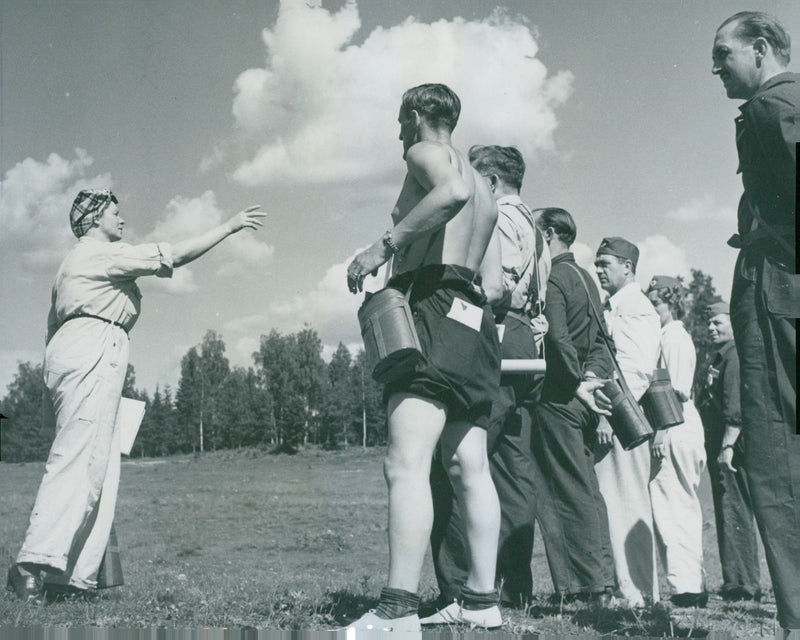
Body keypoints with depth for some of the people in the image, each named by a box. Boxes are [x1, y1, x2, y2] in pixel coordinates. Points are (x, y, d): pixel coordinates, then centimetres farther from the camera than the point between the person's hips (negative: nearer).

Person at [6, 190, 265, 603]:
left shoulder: (73, 262, 30)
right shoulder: (103, 253, 1)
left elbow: (53, 324, 28)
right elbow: (175, 255, -5)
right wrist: (230, 227, 1)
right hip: (93, 351, -10)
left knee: (100, 468, 3)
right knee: (77, 460, -18)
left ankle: (77, 574, -2)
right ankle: (35, 562, -26)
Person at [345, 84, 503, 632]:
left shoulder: (426, 152, 3)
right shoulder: (483, 187, 29)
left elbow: (452, 192, -23)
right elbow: (497, 276, 24)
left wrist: (385, 245, -22)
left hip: (435, 309, -10)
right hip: (477, 320, 10)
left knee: (406, 464, -17)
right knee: (470, 469, 7)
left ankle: (398, 610, -23)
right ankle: (482, 600, 10)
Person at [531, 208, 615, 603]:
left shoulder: (553, 278, -9)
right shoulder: (586, 278, 19)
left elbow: (557, 338, -21)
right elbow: (600, 338, 16)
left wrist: (577, 384, -14)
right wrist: (592, 376, 3)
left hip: (559, 397, -9)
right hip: (583, 398, 9)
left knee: (571, 492, -5)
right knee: (588, 489, 11)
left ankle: (587, 583, -3)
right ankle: (602, 578, 14)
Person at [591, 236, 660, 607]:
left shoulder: (635, 307, -6)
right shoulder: (612, 309, 23)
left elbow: (638, 369, -17)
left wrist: (612, 414, -21)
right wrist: (600, 407, 12)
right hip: (609, 416, 9)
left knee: (626, 501, -8)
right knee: (613, 501, 9)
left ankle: (636, 590, -3)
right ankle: (637, 585, 15)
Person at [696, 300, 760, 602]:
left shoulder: (736, 355, -12)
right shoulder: (720, 356, 20)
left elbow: (737, 407, -21)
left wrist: (727, 447, -24)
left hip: (732, 448, -10)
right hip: (719, 447, 10)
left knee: (734, 514, -7)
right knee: (727, 515, 13)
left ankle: (743, 584, -1)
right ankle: (737, 582, 20)